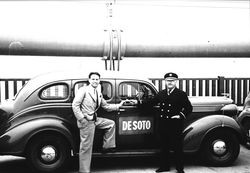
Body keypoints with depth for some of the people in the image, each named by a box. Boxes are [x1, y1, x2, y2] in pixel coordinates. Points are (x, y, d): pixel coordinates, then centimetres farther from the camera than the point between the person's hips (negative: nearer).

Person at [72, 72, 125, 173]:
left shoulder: (99, 94, 13)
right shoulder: (83, 90, -11)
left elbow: (106, 106, 18)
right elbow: (75, 105, -15)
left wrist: (118, 106, 10)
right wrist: (82, 119, -19)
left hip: (95, 119, 8)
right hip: (86, 121, -8)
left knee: (111, 123, 14)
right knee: (86, 147, -2)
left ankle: (107, 147, 20)